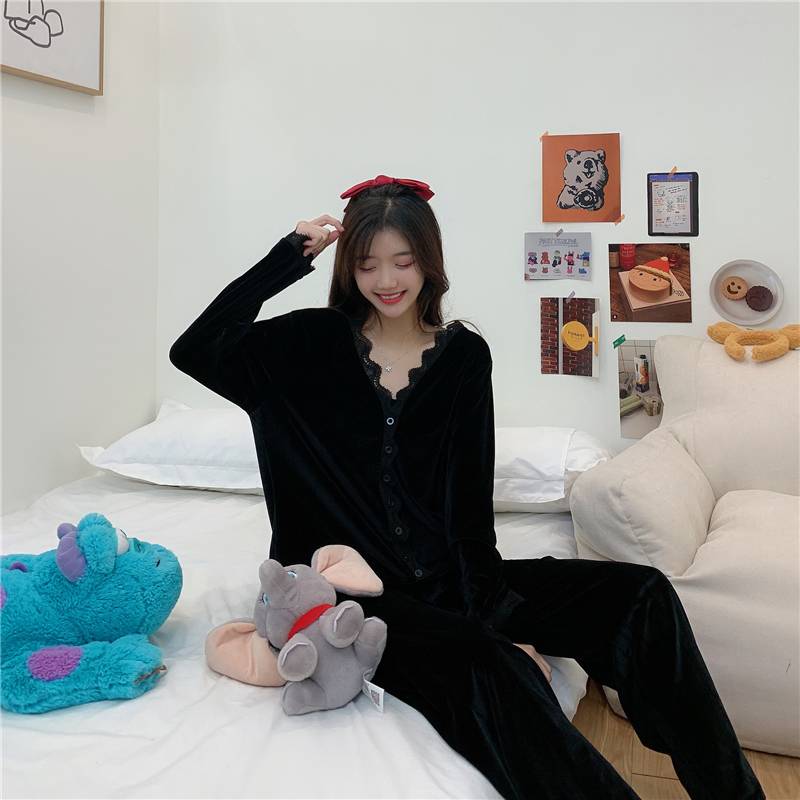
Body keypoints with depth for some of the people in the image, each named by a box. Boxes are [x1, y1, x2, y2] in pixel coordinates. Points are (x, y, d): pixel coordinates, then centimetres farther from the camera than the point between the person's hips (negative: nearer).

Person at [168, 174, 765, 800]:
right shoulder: (316, 342, 4)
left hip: (446, 578, 3)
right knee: (491, 667, -34)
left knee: (639, 595, -13)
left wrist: (498, 613, -11)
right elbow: (195, 350, -9)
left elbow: (471, 498, 0)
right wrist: (291, 255, -7)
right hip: (349, 587, -3)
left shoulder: (464, 354, 6)